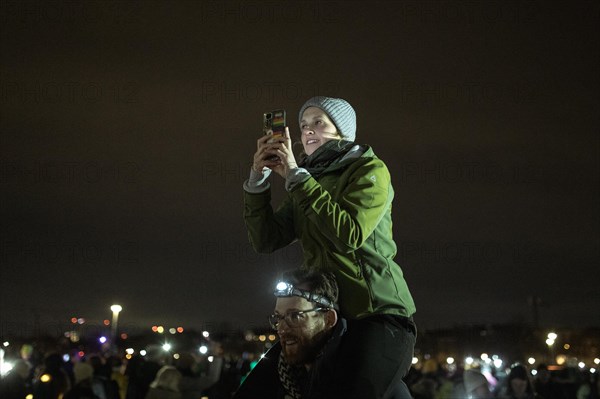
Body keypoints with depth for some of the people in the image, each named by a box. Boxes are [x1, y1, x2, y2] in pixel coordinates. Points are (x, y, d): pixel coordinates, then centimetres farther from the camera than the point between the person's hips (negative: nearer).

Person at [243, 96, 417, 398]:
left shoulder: (370, 170, -2)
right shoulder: (306, 184, 16)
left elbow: (349, 234, -19)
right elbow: (266, 240, 7)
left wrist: (295, 175, -16)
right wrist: (258, 178, -4)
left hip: (379, 313, -7)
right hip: (328, 316, 7)